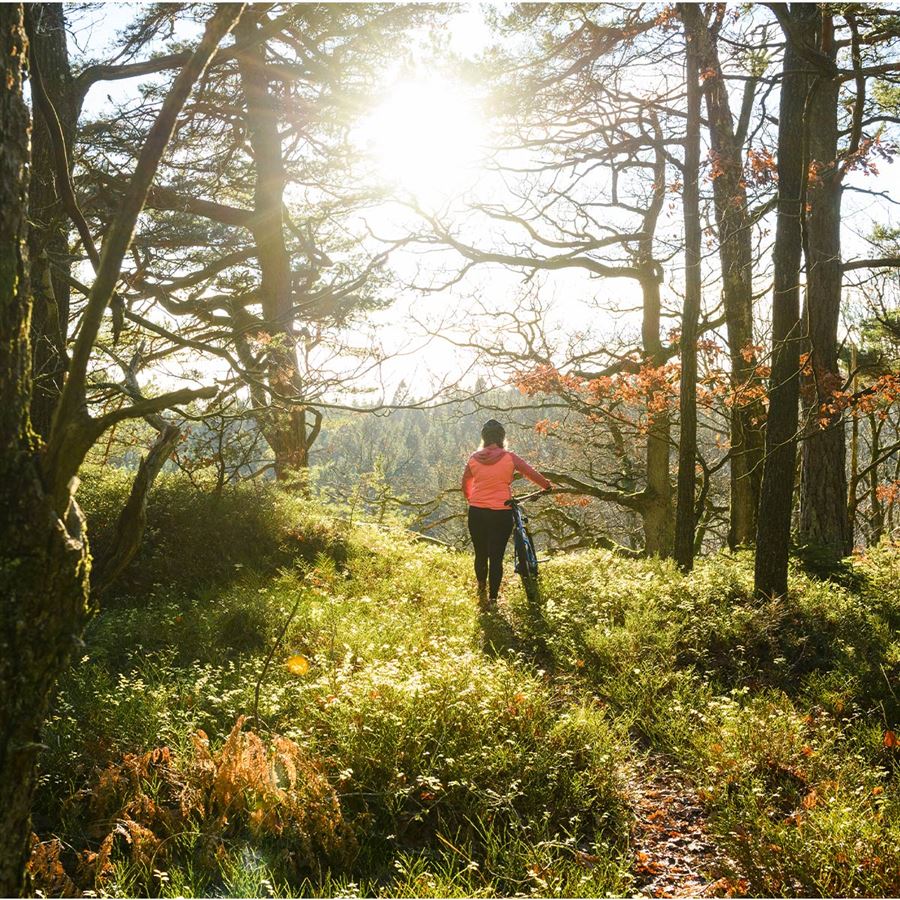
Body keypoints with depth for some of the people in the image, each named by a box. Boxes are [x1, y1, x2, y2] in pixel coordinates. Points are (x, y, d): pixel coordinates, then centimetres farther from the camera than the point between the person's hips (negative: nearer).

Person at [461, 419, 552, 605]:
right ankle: (493, 598, 5)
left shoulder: (474, 458, 1)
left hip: (476, 513, 3)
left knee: (480, 554, 19)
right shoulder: (509, 458, -7)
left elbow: (465, 485, 13)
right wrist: (549, 487, 14)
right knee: (496, 557, 4)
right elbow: (533, 475, -3)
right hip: (501, 513, -3)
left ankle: (482, 592, 33)